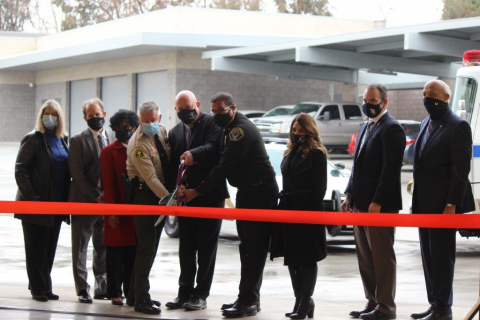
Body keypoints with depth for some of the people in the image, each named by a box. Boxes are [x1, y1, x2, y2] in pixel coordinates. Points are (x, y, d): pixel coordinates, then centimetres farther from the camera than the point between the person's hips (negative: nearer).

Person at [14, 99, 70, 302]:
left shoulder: (62, 141, 12)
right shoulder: (33, 140, -6)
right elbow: (20, 171, -10)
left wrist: (67, 199, 8)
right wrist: (31, 196, -17)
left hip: (56, 205, 6)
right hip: (37, 205, -6)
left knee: (50, 249, 10)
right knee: (36, 248, 1)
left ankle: (45, 287, 18)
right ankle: (38, 289, 8)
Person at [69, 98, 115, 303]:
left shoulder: (113, 138, 8)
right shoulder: (78, 141, -2)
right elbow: (77, 173, -8)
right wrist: (95, 196, -14)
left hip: (107, 200, 3)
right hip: (84, 200, -3)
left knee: (104, 247, 9)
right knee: (80, 246, 0)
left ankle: (102, 288, 16)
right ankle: (82, 290, 6)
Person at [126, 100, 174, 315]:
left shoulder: (162, 132, 4)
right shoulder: (137, 144, -19)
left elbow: (169, 159, 17)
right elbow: (150, 178, -23)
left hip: (161, 196, 8)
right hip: (145, 196, -8)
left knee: (151, 247, 11)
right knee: (146, 247, -9)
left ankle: (135, 294, 20)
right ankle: (141, 300, -6)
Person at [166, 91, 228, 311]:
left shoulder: (211, 123, -2)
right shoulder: (175, 133, 14)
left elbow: (213, 147, -21)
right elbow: (172, 165, 9)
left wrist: (194, 154, -38)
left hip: (210, 196, -5)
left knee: (206, 247, 0)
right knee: (186, 247, 8)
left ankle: (201, 294, 4)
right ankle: (185, 291, 15)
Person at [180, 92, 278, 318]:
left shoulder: (241, 130, -19)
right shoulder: (229, 130, 13)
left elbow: (224, 167, -22)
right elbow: (224, 164, 16)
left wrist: (197, 191, -19)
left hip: (260, 193, -11)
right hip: (246, 192, 11)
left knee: (254, 249, -10)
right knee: (247, 247, 13)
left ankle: (248, 302, -11)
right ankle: (249, 298, 20)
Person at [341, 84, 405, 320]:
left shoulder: (391, 129, -11)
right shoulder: (366, 128, 18)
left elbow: (390, 168, -17)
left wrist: (377, 202, -20)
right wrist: (350, 195, 12)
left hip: (381, 204, -9)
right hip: (361, 203, 9)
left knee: (382, 257, -4)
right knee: (365, 257, 12)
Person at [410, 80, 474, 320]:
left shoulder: (457, 127, -11)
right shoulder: (426, 124, 15)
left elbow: (461, 169, -15)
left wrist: (451, 204, -19)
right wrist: (417, 201, 14)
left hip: (443, 204, -8)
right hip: (424, 204, 9)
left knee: (442, 255, -4)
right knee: (429, 255, 12)